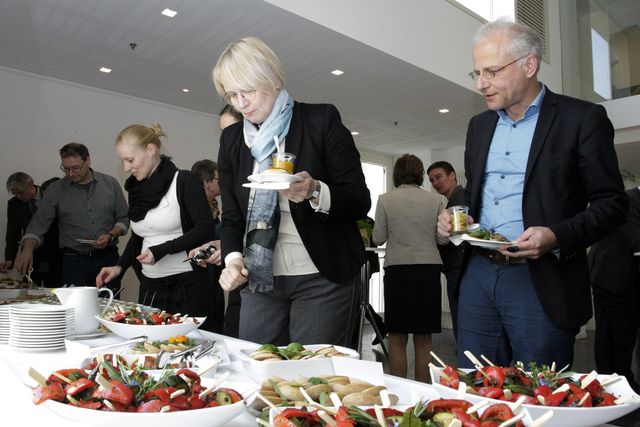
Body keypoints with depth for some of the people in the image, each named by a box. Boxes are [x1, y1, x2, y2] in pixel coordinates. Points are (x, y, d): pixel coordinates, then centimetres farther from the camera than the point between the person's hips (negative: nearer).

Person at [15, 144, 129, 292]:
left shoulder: (110, 184, 5)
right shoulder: (56, 189, 4)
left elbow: (124, 219, 8)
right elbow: (39, 223, -1)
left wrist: (110, 235, -10)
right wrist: (28, 248, -18)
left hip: (108, 258, 0)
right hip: (74, 262, 0)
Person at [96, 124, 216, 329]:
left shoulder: (184, 181, -7)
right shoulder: (136, 189, 12)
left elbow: (205, 229, -13)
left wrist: (162, 250, -18)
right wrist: (120, 266, 7)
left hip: (187, 285, -5)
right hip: (149, 288, 6)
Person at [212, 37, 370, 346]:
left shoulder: (322, 120, -6)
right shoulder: (231, 139, 7)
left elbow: (360, 201, -7)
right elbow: (231, 217, 10)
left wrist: (315, 192, -25)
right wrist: (233, 258, -8)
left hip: (322, 280, -4)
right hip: (260, 280, 4)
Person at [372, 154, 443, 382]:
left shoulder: (386, 199, -3)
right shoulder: (436, 200, 1)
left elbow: (378, 238, -1)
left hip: (398, 269, -2)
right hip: (429, 269, 2)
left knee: (397, 338, 8)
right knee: (424, 339, 11)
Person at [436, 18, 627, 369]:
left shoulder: (582, 118, -2)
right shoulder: (479, 125, 14)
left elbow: (611, 202, -4)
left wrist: (557, 237, -20)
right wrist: (456, 217, 2)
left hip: (541, 282, -4)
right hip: (478, 274, 5)